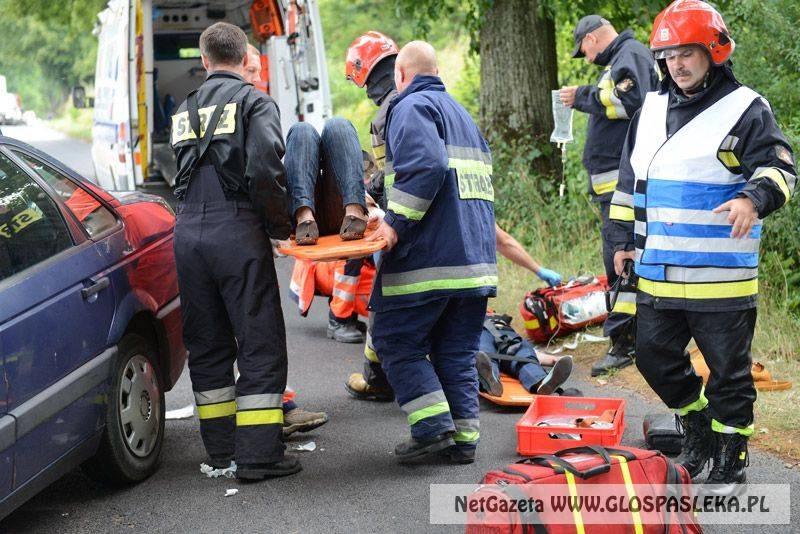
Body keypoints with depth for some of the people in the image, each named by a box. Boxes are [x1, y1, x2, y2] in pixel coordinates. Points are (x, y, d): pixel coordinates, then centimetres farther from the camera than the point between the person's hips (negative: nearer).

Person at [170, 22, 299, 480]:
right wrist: (281, 225, -2)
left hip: (188, 232, 6)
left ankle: (220, 446, 20)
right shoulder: (254, 102, -1)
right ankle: (258, 454, -3)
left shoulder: (186, 111, 20)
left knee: (207, 344, 14)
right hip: (237, 231, -6)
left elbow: (189, 171, 18)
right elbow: (265, 169, -15)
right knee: (261, 344, -1)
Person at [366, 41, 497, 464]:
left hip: (429, 254, -8)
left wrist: (397, 222, -19)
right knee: (458, 351, 12)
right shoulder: (460, 113, 25)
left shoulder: (411, 107, -4)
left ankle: (433, 426, -7)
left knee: (395, 339, 2)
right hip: (475, 254, 8)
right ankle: (464, 437, 8)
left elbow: (425, 167, -21)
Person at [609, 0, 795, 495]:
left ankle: (731, 459, 16)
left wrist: (753, 198, -34)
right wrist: (625, 239, 19)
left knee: (729, 371, 3)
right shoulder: (651, 110, 13)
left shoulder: (746, 109, -5)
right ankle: (698, 428, 33)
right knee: (655, 357, 12)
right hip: (658, 275, 6)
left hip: (721, 278, -6)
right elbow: (630, 180, 21)